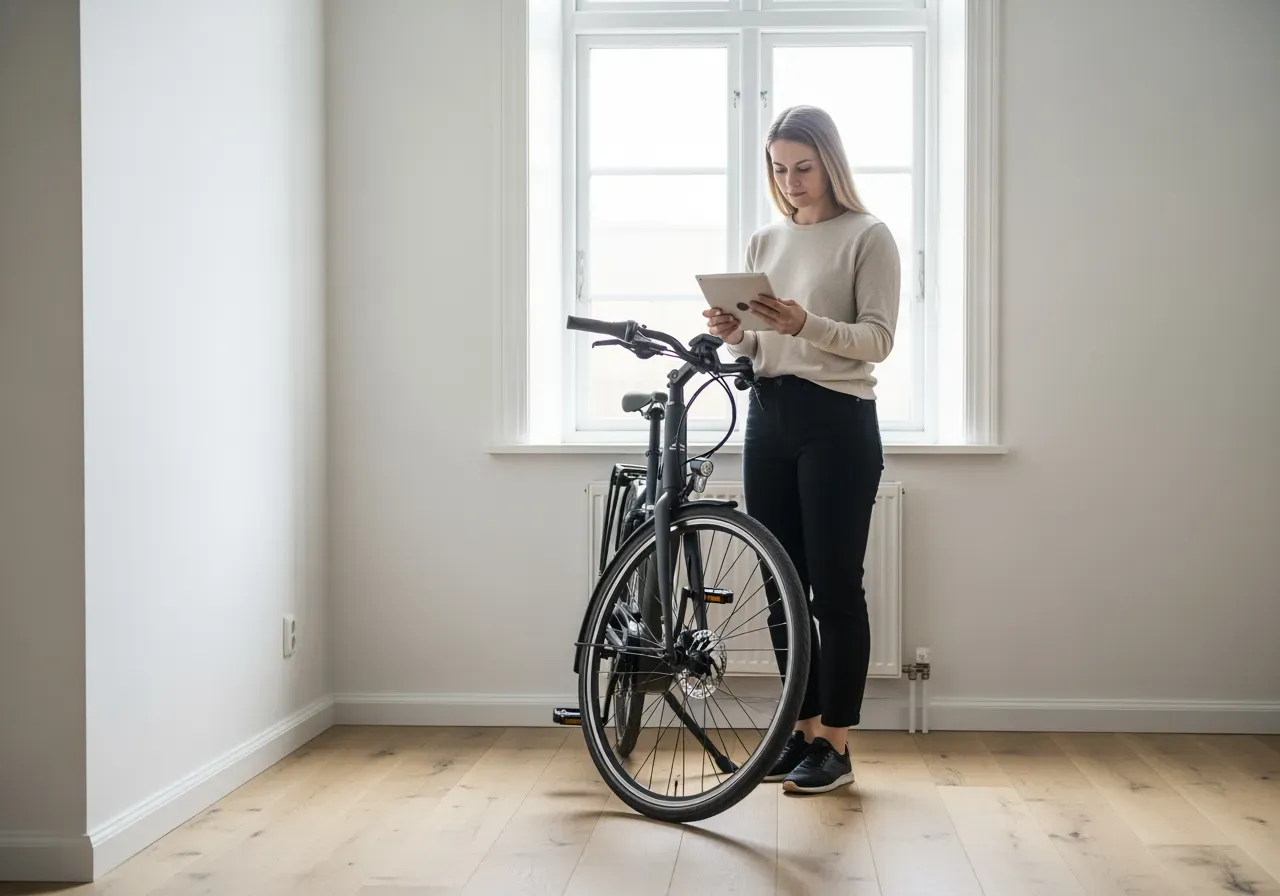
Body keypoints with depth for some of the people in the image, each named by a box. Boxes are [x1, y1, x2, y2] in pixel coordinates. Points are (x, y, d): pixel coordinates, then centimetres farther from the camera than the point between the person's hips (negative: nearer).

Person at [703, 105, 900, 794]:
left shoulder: (867, 237, -1)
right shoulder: (764, 241, 16)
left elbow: (878, 338, -9)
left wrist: (806, 326, -24)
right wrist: (733, 336, -6)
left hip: (837, 421, -6)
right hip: (768, 417, 6)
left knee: (835, 586, -3)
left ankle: (835, 745, 5)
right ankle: (805, 730, 19)